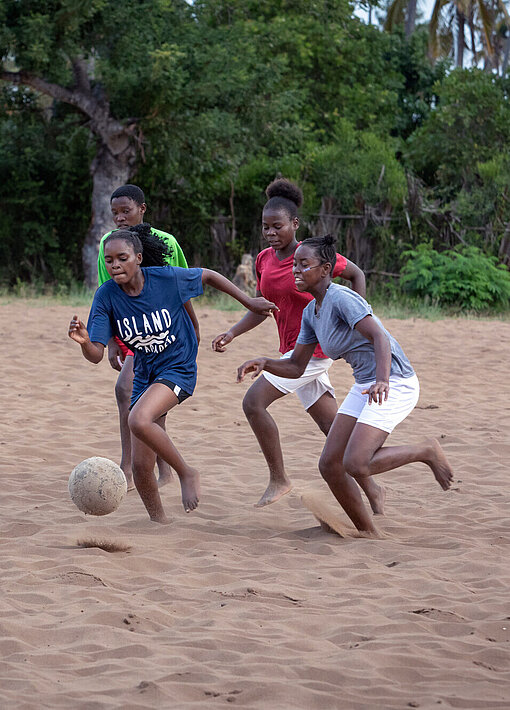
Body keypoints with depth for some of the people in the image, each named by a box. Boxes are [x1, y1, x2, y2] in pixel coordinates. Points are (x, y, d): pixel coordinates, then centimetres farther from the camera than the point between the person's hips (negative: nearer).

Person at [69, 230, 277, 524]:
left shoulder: (167, 278, -16)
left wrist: (249, 302, 11)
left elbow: (208, 276, 4)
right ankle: (160, 522, 23)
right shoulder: (106, 296, -10)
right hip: (145, 375, 4)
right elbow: (96, 354, -15)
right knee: (141, 466, 1)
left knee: (138, 421, -32)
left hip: (179, 369, -4)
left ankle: (187, 473, -11)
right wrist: (84, 342, -38)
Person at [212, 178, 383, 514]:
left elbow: (357, 274, 0)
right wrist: (232, 333, 3)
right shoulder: (264, 260, 7)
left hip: (314, 346, -7)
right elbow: (262, 308, 17)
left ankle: (279, 479, -7)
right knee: (333, 427, 9)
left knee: (254, 402, -17)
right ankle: (372, 490, 17)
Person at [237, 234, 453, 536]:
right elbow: (296, 366, 16)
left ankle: (427, 451, 0)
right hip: (365, 386, 9)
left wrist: (382, 381, -45)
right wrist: (264, 363, -4)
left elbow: (379, 337, -29)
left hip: (394, 383, -9)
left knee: (356, 464, -22)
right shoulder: (311, 312, 11)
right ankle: (368, 534, 13)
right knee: (330, 465, 1)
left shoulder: (341, 298, -17)